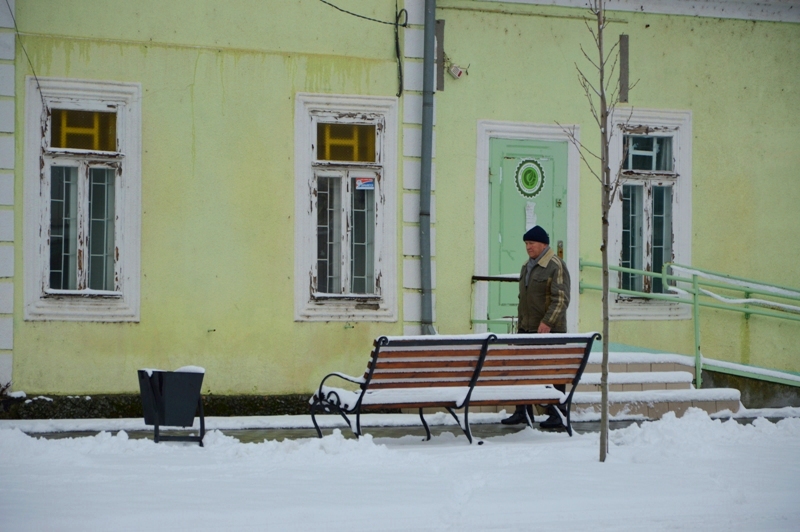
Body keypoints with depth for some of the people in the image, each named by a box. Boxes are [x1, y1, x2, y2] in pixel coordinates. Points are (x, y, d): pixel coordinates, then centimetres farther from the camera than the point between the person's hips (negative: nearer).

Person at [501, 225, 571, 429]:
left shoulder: (556, 266, -11)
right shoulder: (526, 267, 16)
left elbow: (561, 299, -18)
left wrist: (547, 322, -25)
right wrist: (520, 324, 18)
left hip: (549, 331, -8)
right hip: (527, 329, 8)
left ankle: (557, 415, 3)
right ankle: (522, 412, 16)